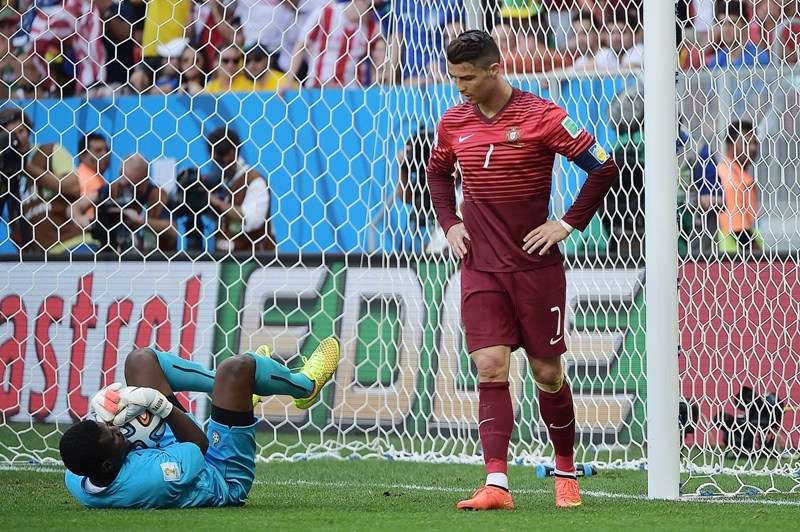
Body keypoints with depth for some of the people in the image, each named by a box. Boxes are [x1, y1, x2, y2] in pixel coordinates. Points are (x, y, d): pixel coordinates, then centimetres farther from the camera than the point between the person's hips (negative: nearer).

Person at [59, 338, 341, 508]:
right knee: (237, 367, -14)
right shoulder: (155, 478, -48)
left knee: (141, 359, 4)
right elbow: (201, 444, -26)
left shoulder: (75, 482, -31)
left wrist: (103, 419, -21)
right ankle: (304, 385, 24)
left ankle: (237, 389, 30)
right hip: (227, 482, -6)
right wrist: (161, 405, -24)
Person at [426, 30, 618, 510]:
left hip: (536, 266, -3)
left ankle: (566, 470, 27)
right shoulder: (454, 122, 4)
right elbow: (438, 173, 25)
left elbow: (604, 168, -7)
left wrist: (567, 225, -9)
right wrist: (451, 223, 10)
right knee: (490, 368, -10)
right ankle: (497, 484, -16)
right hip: (480, 267, 3)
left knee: (547, 372, 6)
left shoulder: (541, 116, -10)